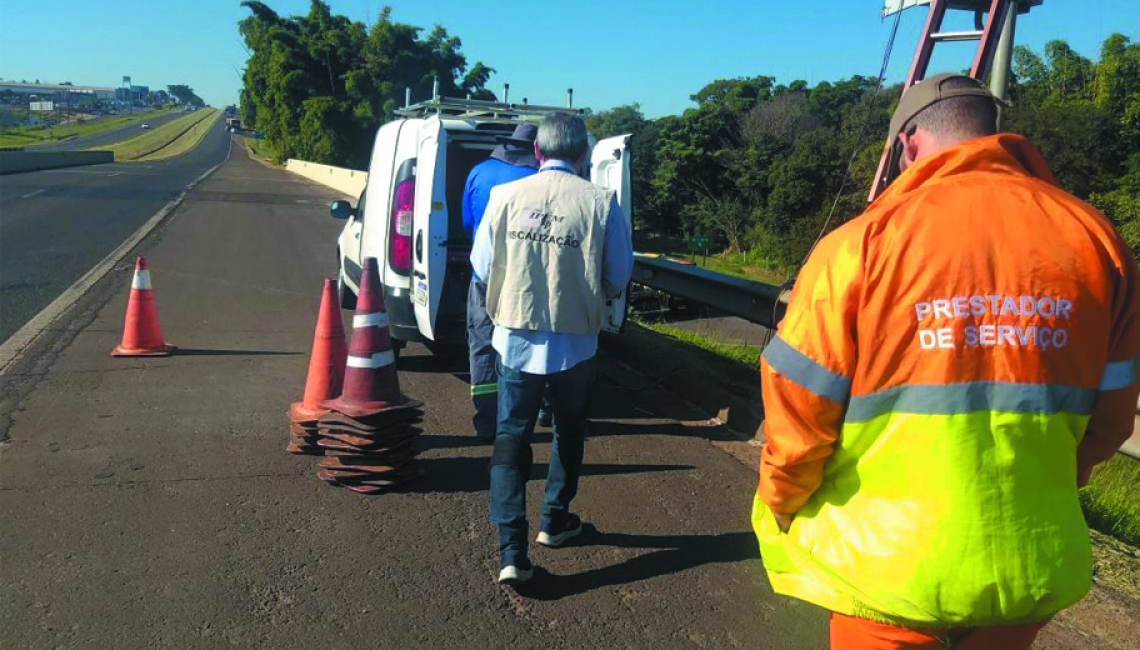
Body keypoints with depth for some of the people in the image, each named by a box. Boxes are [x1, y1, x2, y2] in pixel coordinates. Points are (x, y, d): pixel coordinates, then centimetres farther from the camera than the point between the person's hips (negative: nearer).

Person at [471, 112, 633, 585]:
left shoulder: (506, 196, -6)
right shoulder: (601, 203, -10)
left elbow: (482, 267, 2)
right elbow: (617, 280, -3)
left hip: (517, 339, 0)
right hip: (575, 343, 0)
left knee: (511, 438, 8)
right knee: (568, 434, 21)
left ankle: (512, 551, 2)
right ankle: (555, 522, 37)